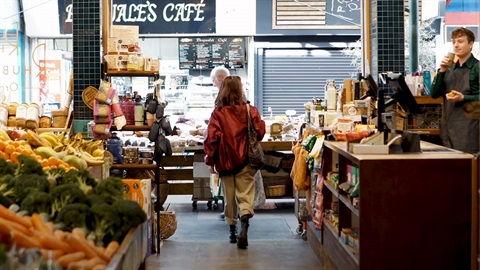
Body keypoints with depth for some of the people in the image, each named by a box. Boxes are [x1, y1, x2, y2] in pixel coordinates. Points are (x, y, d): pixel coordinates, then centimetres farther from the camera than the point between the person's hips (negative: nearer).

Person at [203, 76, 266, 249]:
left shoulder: (218, 113, -5)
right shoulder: (250, 110, -4)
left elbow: (211, 138, -9)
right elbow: (260, 131, -7)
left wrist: (210, 160, 0)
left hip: (225, 161, 1)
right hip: (245, 161, -1)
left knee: (230, 196, 14)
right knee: (245, 194, -1)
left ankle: (232, 229, 22)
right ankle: (244, 225, -23)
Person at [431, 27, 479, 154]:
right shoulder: (450, 68, 15)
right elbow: (434, 94, 8)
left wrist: (464, 98, -21)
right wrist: (442, 71, -1)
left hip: (468, 127, -6)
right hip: (447, 125, 6)